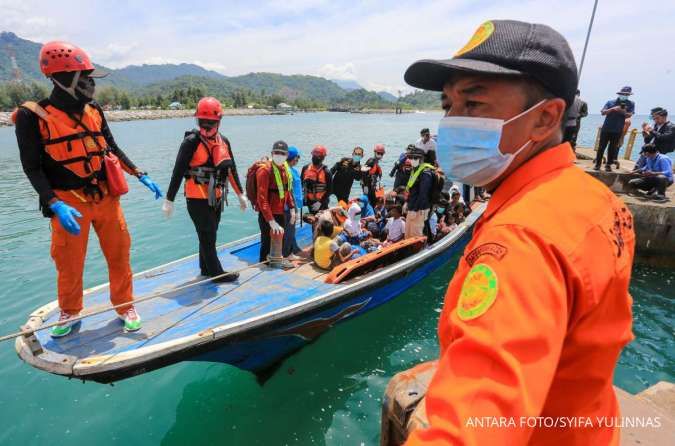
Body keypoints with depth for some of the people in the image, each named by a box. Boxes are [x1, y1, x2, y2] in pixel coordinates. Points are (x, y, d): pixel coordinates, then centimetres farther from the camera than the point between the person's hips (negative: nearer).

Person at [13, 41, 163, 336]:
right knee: (69, 265, 10)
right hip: (69, 204, -3)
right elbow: (32, 167, -9)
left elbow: (112, 148, 14)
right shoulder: (32, 116, -8)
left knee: (119, 255, 9)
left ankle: (125, 306, 27)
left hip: (106, 198, 4)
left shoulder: (93, 111, 6)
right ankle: (69, 312, 36)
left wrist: (141, 176, 7)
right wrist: (55, 206, -21)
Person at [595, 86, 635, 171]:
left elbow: (629, 115, -3)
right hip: (606, 128, 0)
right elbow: (602, 112, -5)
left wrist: (624, 112, -23)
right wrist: (612, 109, -20)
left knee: (612, 148, 3)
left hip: (618, 130, 0)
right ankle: (597, 164, 6)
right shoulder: (610, 102, 4)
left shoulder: (631, 104, 5)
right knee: (601, 147, 0)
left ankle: (608, 165, 10)